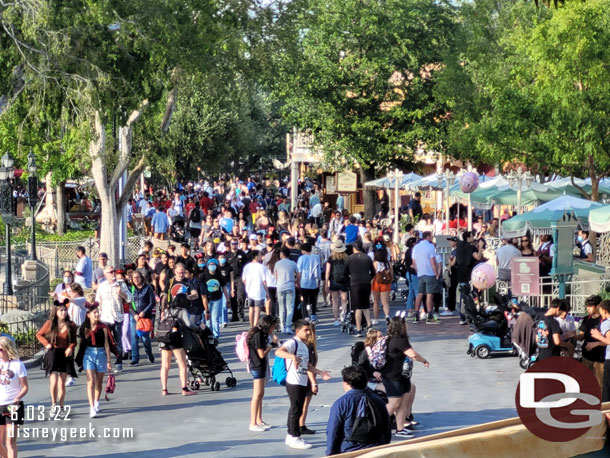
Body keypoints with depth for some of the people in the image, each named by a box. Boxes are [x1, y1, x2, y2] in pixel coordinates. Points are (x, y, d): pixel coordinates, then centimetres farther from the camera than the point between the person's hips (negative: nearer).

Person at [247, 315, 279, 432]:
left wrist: (273, 342, 6)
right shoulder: (258, 335, -20)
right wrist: (272, 344, -11)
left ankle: (259, 421, 24)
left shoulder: (262, 334, 10)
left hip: (262, 366, 10)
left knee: (260, 395, 16)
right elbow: (262, 354, -20)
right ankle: (253, 424, -7)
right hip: (257, 367, -10)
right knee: (257, 395, -9)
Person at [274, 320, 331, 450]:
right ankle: (294, 438, 0)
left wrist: (320, 372, 20)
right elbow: (278, 352, -30)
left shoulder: (304, 346, 19)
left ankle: (291, 436, 20)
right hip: (294, 382, -9)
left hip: (302, 383, 9)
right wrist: (292, 356, -45)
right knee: (296, 410, -5)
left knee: (296, 410, 13)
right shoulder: (293, 343, -12)